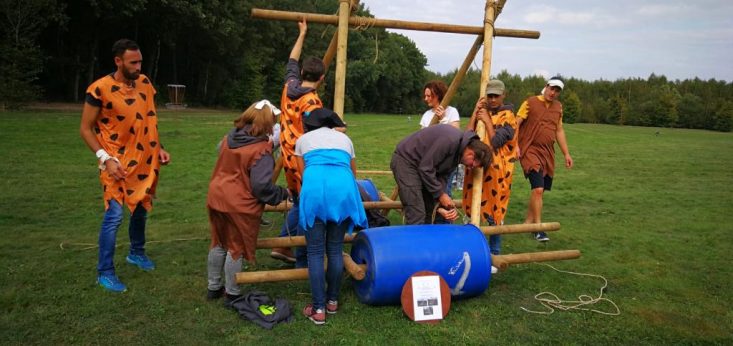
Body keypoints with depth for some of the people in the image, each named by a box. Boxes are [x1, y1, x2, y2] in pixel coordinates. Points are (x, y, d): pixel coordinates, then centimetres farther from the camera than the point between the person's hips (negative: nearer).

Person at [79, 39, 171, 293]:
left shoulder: (144, 83, 1)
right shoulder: (100, 89, -17)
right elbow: (85, 129, -11)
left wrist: (159, 148, 6)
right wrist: (105, 158, -21)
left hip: (144, 161, 6)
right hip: (117, 162, -6)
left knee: (140, 209, 18)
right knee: (114, 216, -10)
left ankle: (136, 253, 40)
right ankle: (104, 272, 4)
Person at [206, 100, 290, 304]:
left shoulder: (229, 138, 3)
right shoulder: (262, 150, -19)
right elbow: (262, 186, -21)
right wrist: (283, 194, -7)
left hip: (217, 198, 7)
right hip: (240, 205, -7)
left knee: (219, 244, 21)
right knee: (236, 248, 8)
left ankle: (214, 287, 36)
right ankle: (232, 294, 21)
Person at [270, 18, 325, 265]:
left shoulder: (289, 87, 3)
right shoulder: (312, 101, -18)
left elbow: (292, 62, 21)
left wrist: (302, 34, 29)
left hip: (289, 156, 8)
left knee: (298, 203, 22)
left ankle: (283, 246, 24)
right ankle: (302, 262, 6)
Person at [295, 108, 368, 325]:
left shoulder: (303, 139, 29)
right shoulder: (344, 138, 33)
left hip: (315, 186, -2)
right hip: (343, 186, 2)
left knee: (315, 251, 5)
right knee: (335, 249, 14)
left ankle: (318, 309, 6)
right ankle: (332, 301, 24)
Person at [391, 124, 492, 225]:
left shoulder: (458, 152, 2)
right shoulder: (450, 140, -27)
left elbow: (442, 176, 2)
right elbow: (425, 168, -25)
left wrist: (441, 206, -8)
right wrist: (440, 194, -17)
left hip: (421, 163, 10)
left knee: (428, 211, 12)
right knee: (417, 214, -14)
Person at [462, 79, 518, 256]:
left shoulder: (508, 116, -5)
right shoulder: (482, 113, 13)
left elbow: (496, 142, -15)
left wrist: (487, 121, -13)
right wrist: (475, 112, -5)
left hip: (497, 171, -5)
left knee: (494, 213, -1)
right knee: (472, 210, 9)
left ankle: (494, 254, 12)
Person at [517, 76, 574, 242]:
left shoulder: (558, 107, 13)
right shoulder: (530, 103, -5)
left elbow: (559, 131, 20)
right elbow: (515, 124, -8)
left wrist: (566, 153, 17)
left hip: (548, 153, 6)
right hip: (530, 150, -6)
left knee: (540, 190, 8)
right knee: (538, 189, -17)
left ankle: (528, 223, 23)